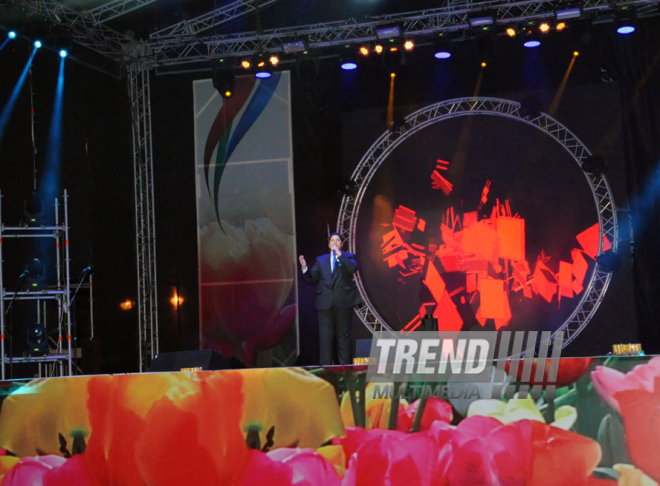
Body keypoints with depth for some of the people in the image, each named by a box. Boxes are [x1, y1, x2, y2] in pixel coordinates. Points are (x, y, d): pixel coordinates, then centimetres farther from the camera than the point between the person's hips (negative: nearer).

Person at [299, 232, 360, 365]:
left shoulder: (348, 257, 8)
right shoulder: (321, 260, 16)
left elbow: (352, 268, -14)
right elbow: (312, 278, 11)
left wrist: (339, 254, -14)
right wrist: (304, 268, -8)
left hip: (343, 301, -2)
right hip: (325, 303, 2)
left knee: (343, 335, 3)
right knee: (325, 336, 0)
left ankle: (345, 365, 8)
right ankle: (325, 366, 4)